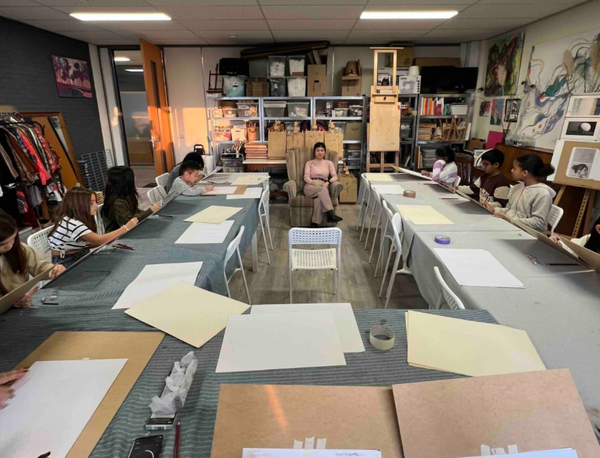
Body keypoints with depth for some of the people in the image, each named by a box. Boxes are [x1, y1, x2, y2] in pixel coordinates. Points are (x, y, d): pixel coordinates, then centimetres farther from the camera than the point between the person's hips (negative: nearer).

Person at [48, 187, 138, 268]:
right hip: (66, 264, -7)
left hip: (80, 258, 8)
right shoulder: (70, 223, -23)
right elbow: (99, 240, -26)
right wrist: (126, 228, -26)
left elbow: (88, 242, 2)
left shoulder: (79, 219, 3)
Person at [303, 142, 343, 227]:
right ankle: (330, 214, -46)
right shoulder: (309, 163, 16)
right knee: (323, 190, -38)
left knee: (319, 198, -38)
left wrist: (328, 182, -15)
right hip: (310, 187, -1)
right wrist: (314, 183, -19)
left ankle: (315, 223, -42)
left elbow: (335, 177, 7)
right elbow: (306, 177, 1)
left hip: (323, 187, 1)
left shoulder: (329, 163, 19)